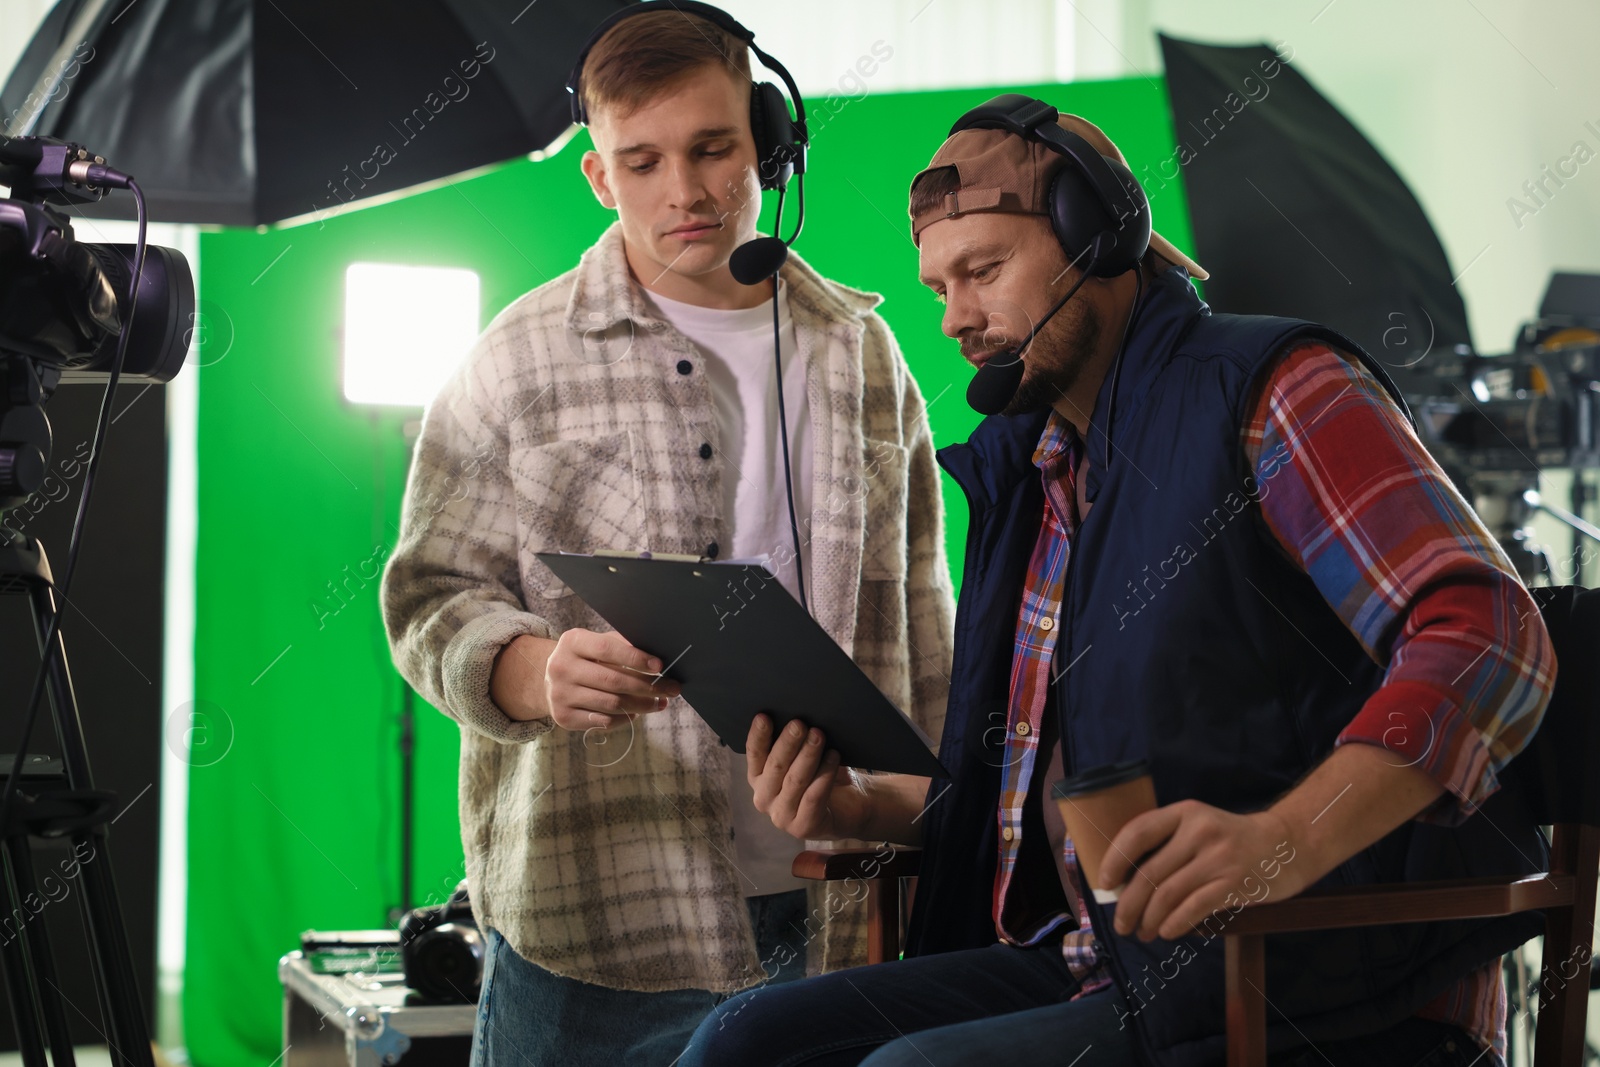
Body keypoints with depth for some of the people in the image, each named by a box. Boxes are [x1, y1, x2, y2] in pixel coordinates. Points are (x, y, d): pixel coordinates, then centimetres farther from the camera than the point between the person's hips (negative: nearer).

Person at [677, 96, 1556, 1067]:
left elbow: (1492, 633, -18)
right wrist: (860, 809, 7)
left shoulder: (1269, 389, -5)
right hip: (1098, 967, 8)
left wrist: (1282, 842, -33)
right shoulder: (1025, 475, 20)